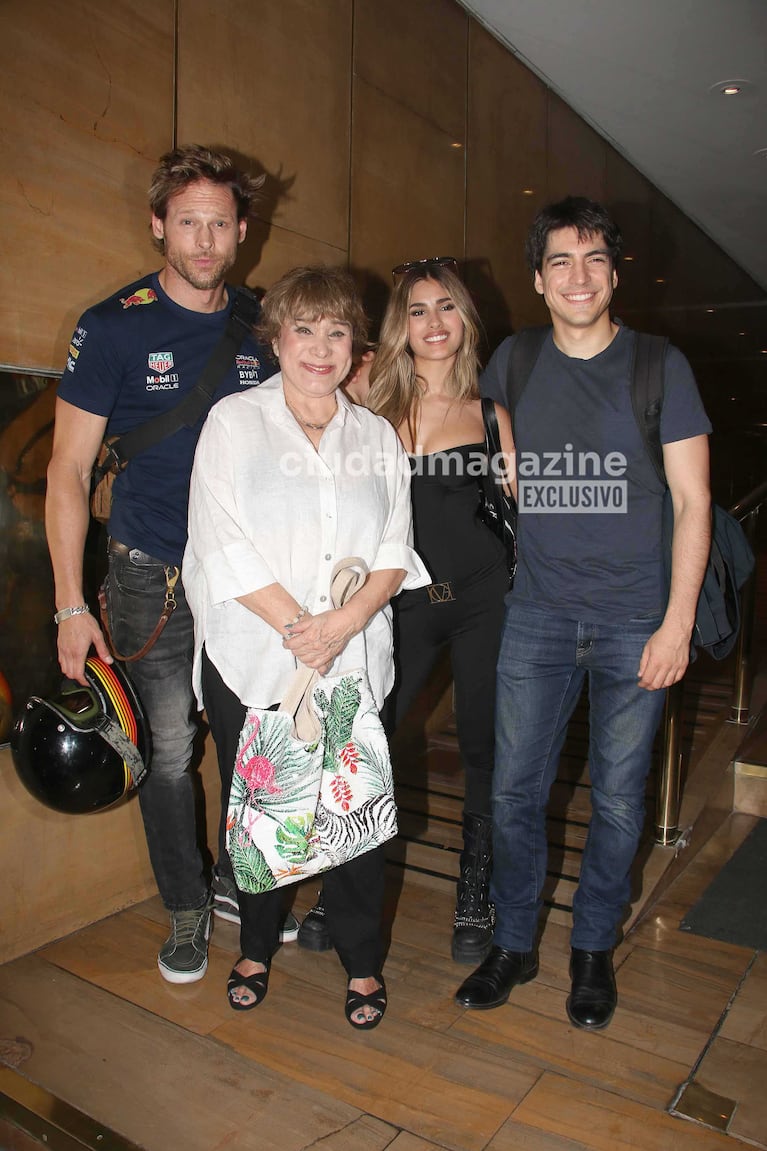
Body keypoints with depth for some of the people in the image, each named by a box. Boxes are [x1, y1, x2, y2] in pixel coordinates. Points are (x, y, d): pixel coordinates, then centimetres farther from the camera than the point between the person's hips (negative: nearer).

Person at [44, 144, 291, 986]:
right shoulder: (113, 329, -6)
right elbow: (69, 471, -5)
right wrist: (71, 605, -10)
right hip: (153, 578, -3)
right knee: (167, 753, 6)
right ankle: (186, 911, 29)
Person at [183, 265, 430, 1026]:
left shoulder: (377, 436, 11)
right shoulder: (234, 422, 2)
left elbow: (396, 550, 4)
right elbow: (223, 545, -8)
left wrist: (346, 620, -13)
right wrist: (296, 628, -14)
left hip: (354, 662, 2)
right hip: (251, 660, -1)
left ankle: (361, 962, 28)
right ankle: (256, 947, 36)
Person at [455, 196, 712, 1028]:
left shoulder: (659, 365, 0)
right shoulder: (512, 363, 7)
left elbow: (693, 501, -2)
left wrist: (677, 623, -8)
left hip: (635, 622, -1)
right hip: (536, 617, 2)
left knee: (617, 796, 9)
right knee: (514, 790, 6)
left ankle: (593, 949, 31)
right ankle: (513, 944, 28)